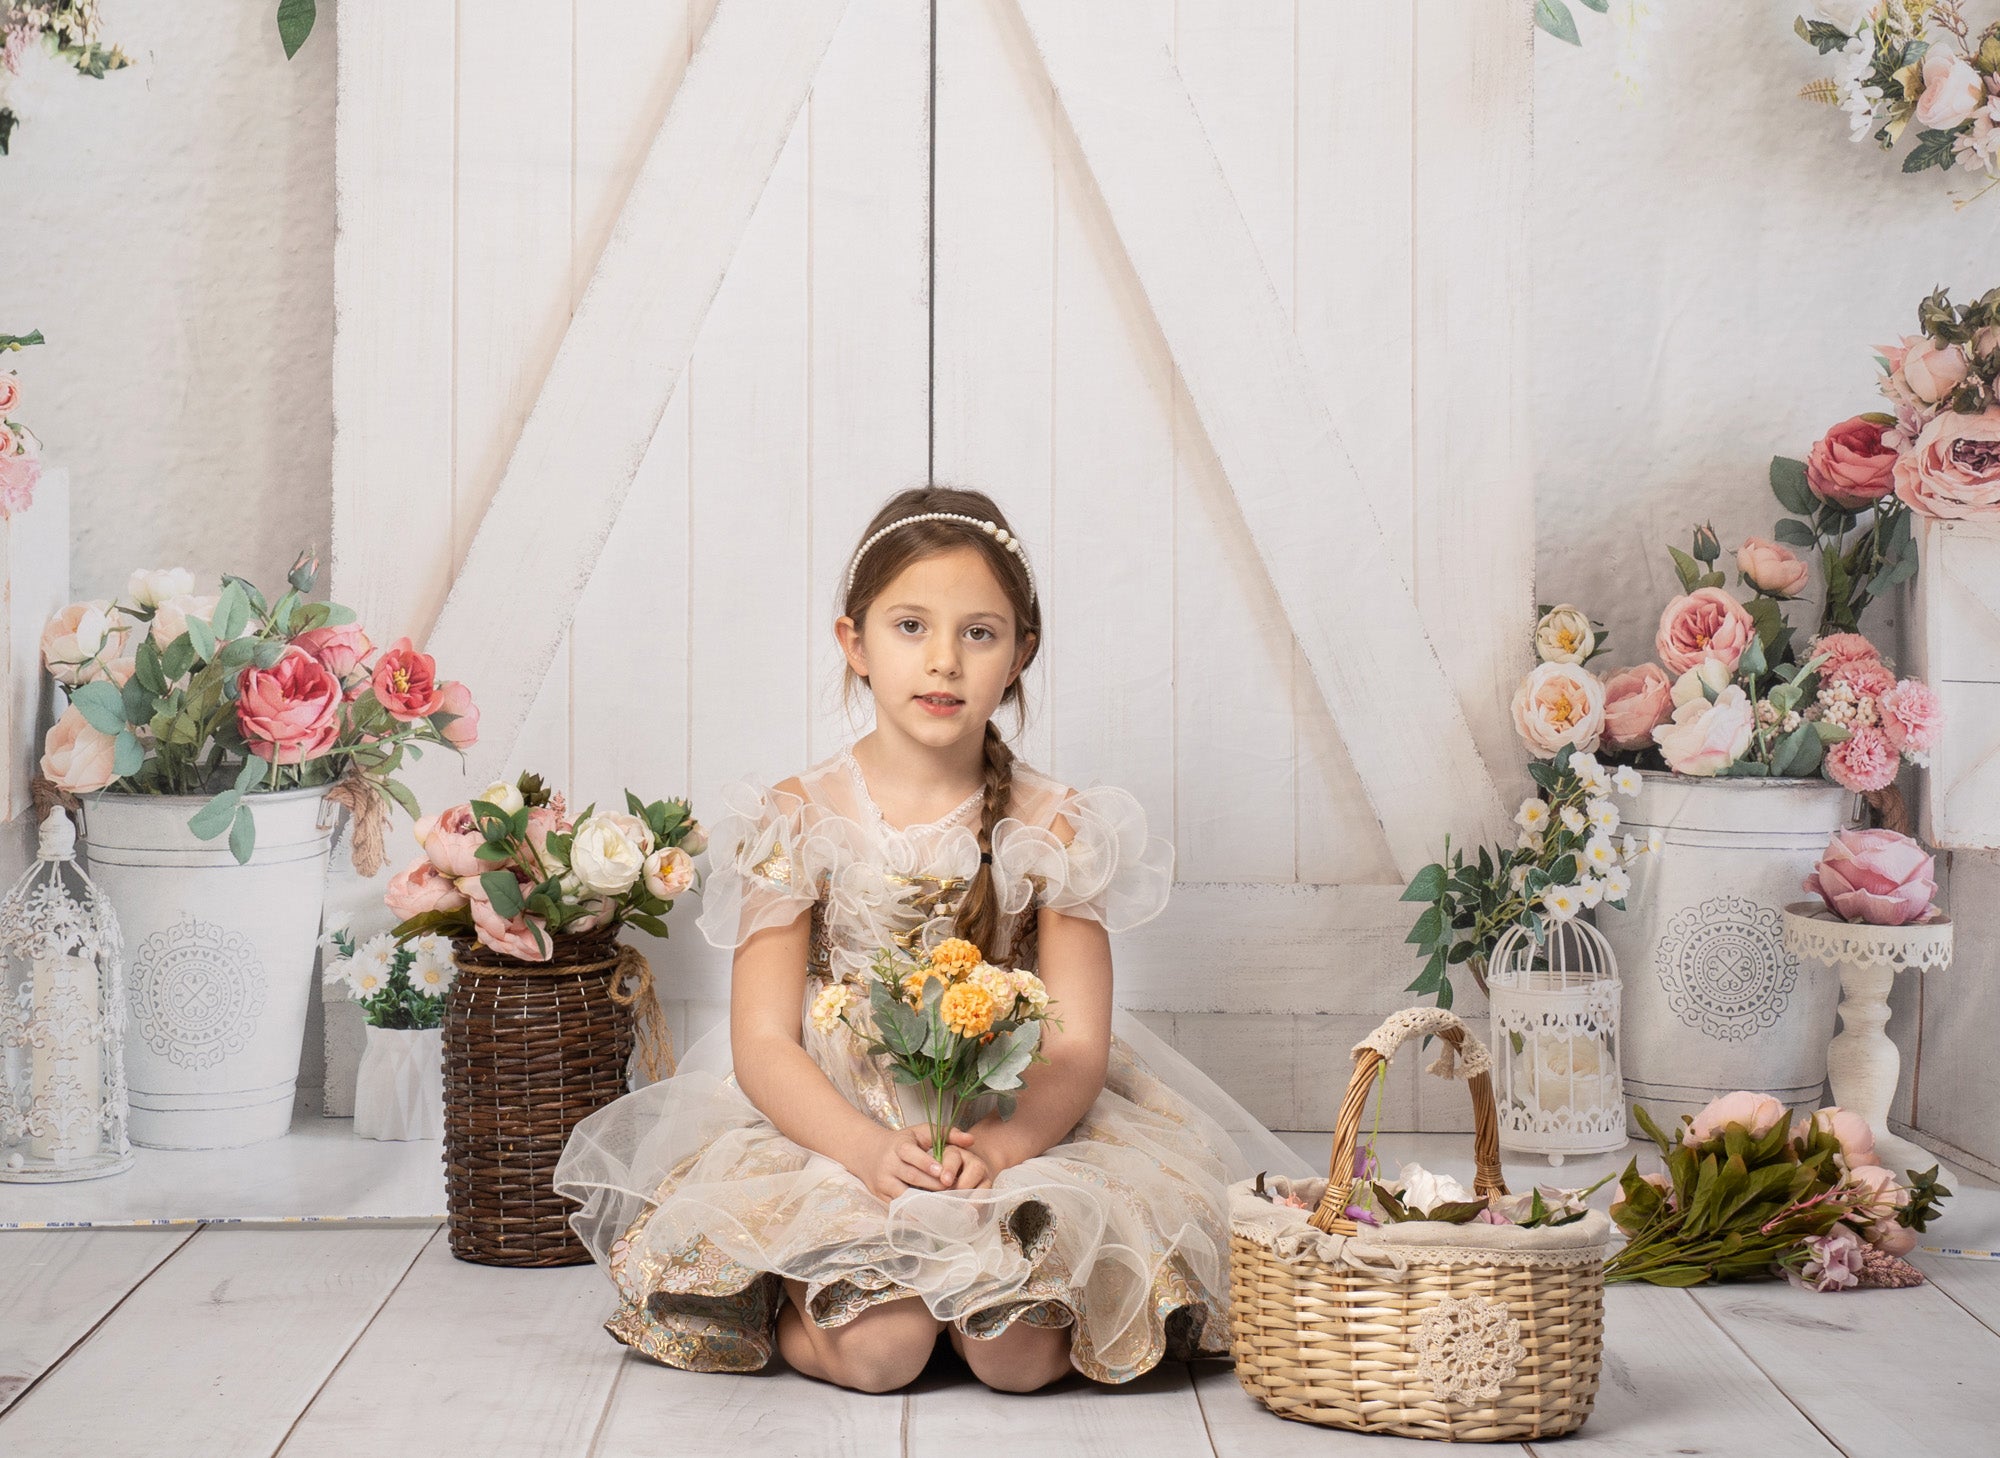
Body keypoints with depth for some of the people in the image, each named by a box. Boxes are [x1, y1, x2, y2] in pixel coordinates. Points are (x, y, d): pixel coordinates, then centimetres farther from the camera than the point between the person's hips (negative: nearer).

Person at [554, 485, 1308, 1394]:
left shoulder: (1054, 830, 0)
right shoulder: (798, 823, -3)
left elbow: (1077, 1047, -4)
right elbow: (763, 1045, -6)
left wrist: (998, 1145, -25)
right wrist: (868, 1150, -25)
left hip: (1017, 1131, 1)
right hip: (830, 1130, -1)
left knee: (1018, 1351, -23)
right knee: (878, 1347, -25)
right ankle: (790, 1311, 7)